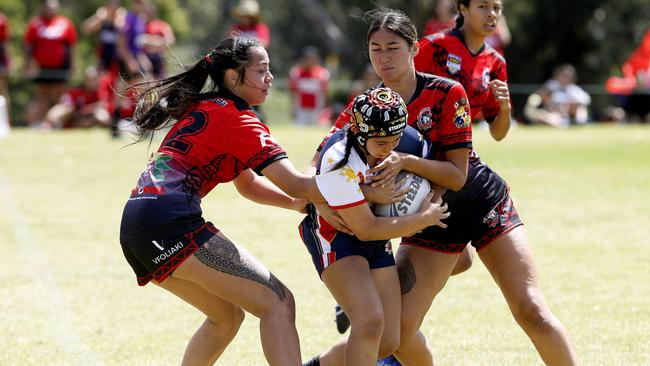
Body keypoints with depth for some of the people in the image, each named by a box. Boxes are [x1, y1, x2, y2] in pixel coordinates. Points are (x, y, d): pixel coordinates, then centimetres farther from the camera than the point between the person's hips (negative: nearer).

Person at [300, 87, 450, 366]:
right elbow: (366, 229, -24)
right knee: (370, 322, -29)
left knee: (388, 342, 2)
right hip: (336, 236, -7)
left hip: (377, 241, 7)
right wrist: (424, 219, -17)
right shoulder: (340, 165, -31)